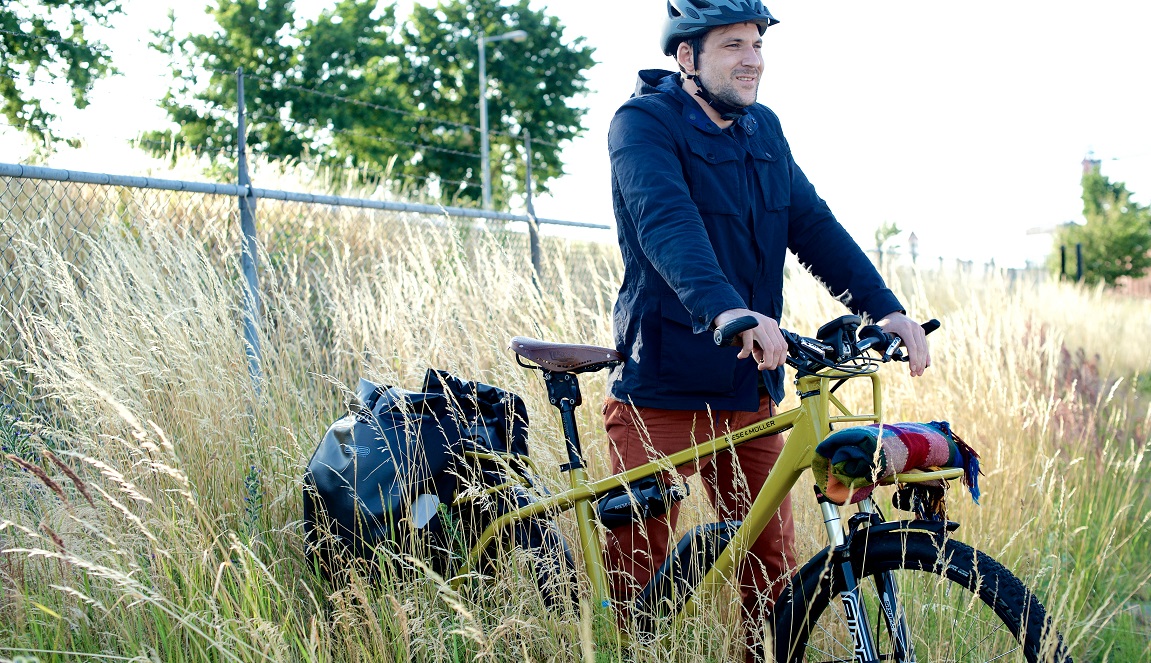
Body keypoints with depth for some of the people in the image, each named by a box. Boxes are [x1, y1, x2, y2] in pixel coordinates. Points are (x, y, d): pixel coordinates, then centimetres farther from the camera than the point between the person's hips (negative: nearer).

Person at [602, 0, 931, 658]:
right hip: (664, 388, -6)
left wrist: (886, 308, -7)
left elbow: (813, 224, 7)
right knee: (638, 572, -3)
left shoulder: (764, 130, 13)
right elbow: (665, 221, -27)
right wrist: (724, 308, -44)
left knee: (773, 567, 7)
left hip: (750, 388, 6)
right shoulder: (644, 122, -9)